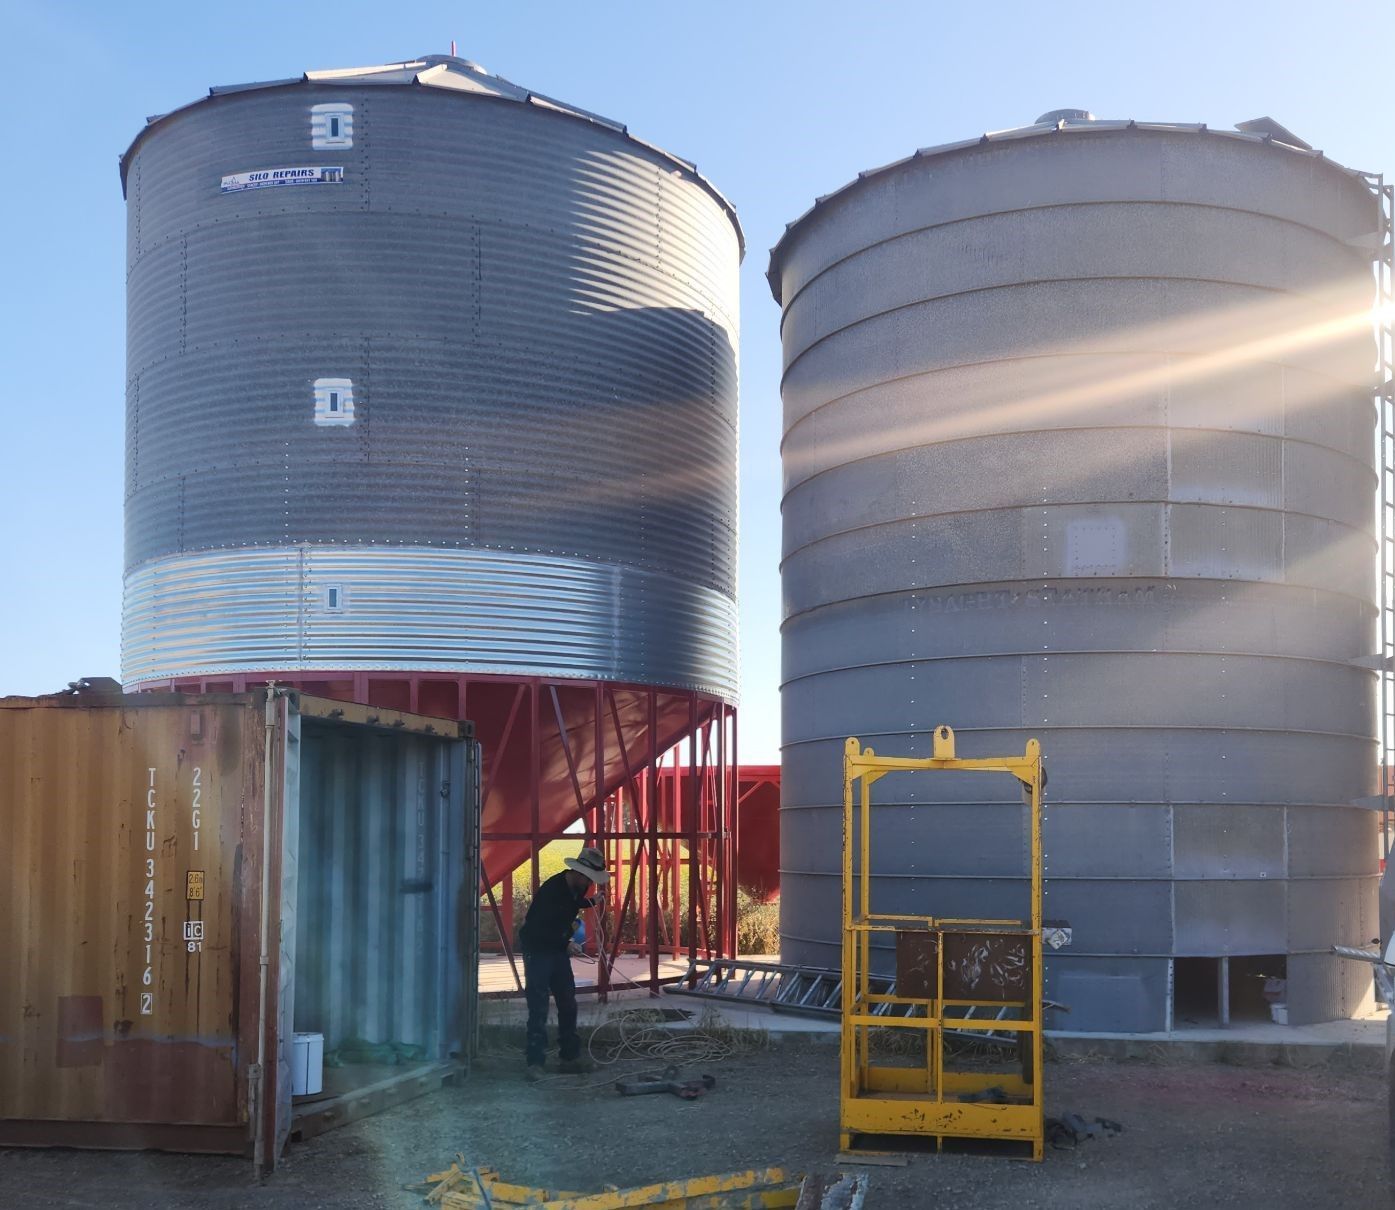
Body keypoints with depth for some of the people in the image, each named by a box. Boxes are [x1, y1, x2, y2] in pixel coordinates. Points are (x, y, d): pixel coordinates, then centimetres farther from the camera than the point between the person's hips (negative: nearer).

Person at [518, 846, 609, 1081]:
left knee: (568, 1004, 10)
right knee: (538, 1007, -9)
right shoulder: (551, 890, -27)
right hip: (537, 949, -8)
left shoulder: (577, 888, -2)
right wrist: (565, 944, -29)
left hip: (558, 948, 8)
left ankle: (571, 1057, 19)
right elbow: (537, 929, -28)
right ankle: (535, 1062, -6)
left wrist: (591, 902, 10)